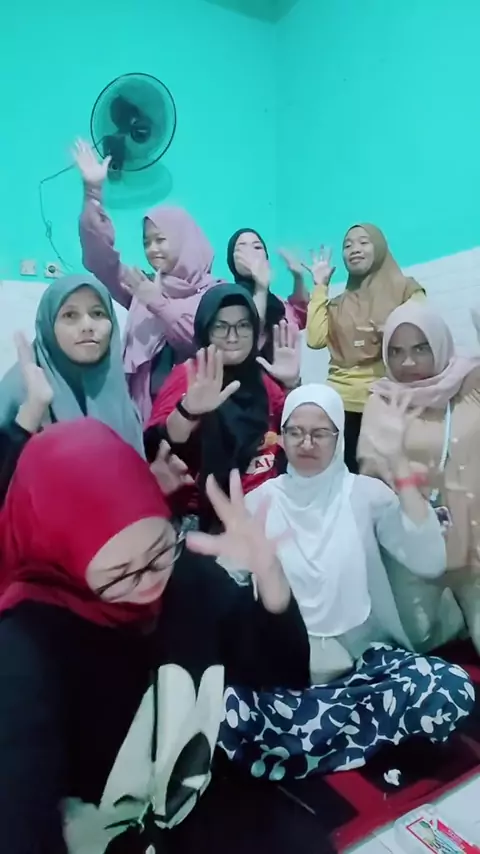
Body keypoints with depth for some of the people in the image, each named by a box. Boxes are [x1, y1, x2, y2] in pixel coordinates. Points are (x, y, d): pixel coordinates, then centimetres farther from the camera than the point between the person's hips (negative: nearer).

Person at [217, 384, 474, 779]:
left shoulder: (365, 493, -2)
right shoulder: (259, 501, 0)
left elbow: (429, 563, -17)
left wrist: (399, 461, -20)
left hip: (365, 658, 1)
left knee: (452, 689, -26)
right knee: (225, 711, -30)